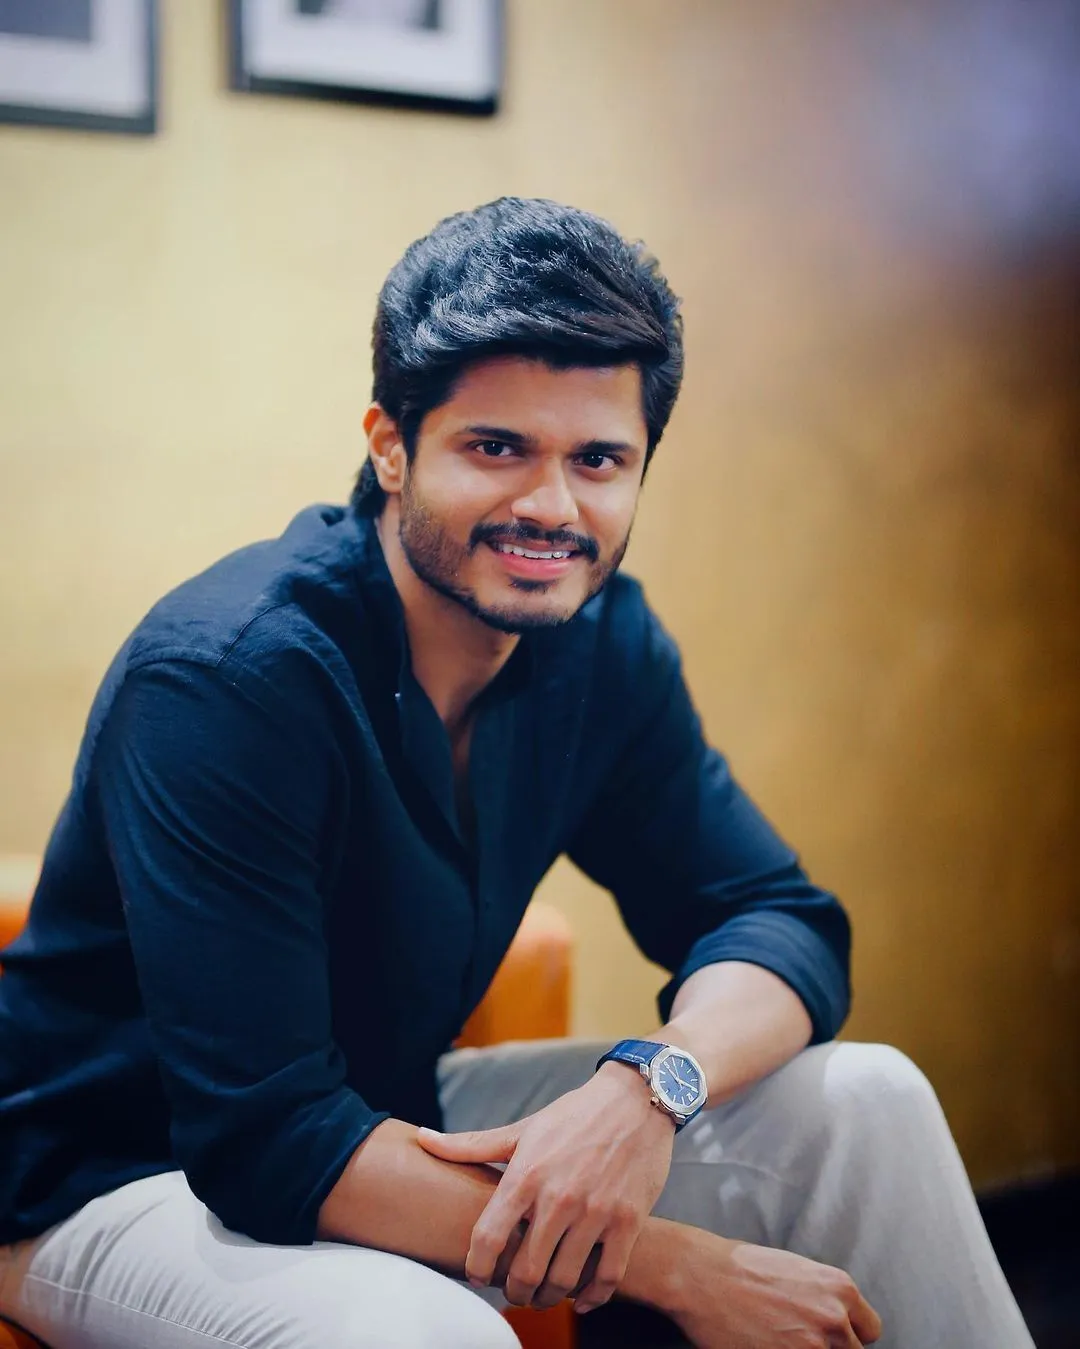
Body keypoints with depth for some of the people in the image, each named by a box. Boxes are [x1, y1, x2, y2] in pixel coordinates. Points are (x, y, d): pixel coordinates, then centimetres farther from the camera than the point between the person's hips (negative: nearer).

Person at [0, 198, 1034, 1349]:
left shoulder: (599, 640, -6)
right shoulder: (229, 679, -28)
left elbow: (783, 921, -4)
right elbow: (267, 1142, -30)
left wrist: (648, 1085, -28)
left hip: (403, 1124, 6)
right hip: (121, 1180, -6)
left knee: (865, 1102, -5)